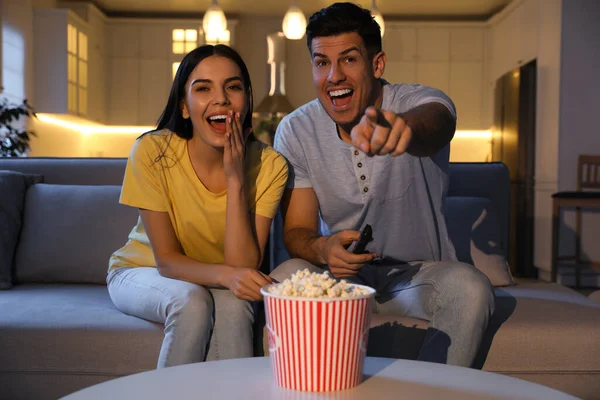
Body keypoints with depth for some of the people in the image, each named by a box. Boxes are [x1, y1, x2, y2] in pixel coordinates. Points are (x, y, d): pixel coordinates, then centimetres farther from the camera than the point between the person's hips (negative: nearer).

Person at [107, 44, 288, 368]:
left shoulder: (269, 165, -18)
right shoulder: (152, 152, -21)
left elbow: (243, 267, -22)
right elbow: (166, 259, -19)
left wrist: (236, 178, -31)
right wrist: (224, 274, -39)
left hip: (220, 283, 1)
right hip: (142, 272, -1)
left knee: (234, 304, -31)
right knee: (191, 301, -31)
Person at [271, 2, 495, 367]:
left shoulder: (419, 103, -14)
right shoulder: (295, 131, -8)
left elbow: (433, 126, -41)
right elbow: (297, 230, -9)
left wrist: (408, 129, -67)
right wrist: (322, 249, -34)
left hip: (418, 272, 0)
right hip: (340, 271, 1)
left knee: (470, 288, -30)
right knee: (285, 278, -28)